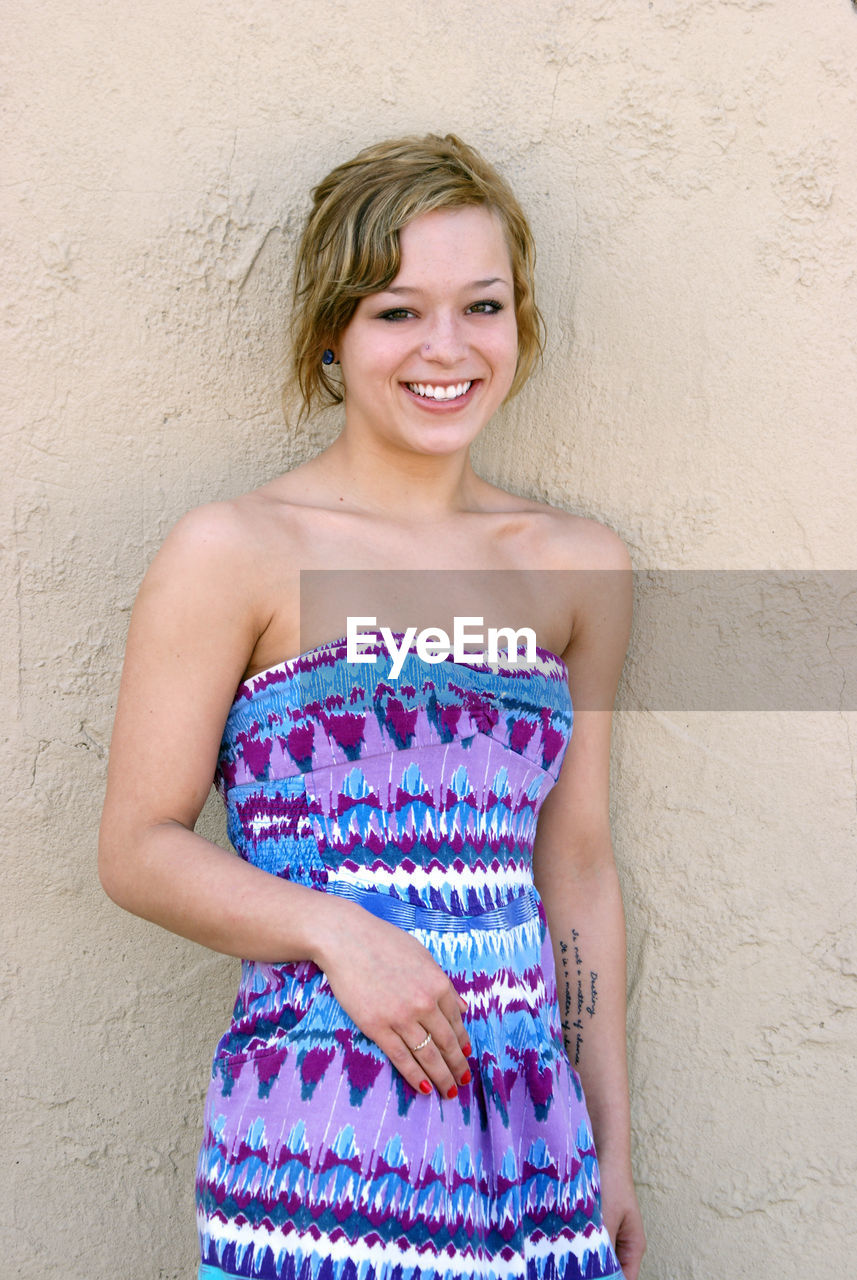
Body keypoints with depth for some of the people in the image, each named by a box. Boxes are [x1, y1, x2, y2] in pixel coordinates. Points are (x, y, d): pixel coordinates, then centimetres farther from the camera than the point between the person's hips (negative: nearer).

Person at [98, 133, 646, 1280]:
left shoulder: (578, 565, 8)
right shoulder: (234, 554, -5)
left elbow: (577, 865, 12)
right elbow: (139, 847, -3)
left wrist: (613, 1145, 13)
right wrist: (337, 930, -18)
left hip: (532, 1128, 4)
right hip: (321, 1134, -4)